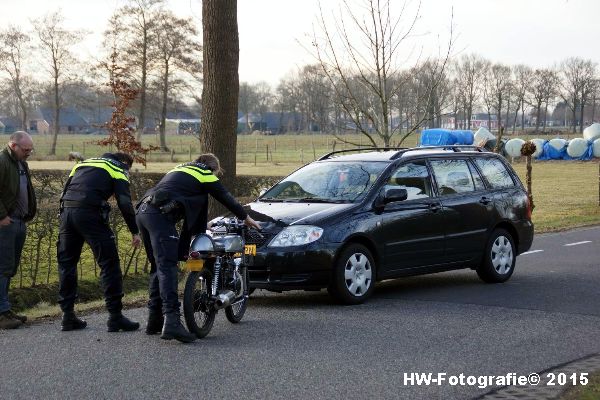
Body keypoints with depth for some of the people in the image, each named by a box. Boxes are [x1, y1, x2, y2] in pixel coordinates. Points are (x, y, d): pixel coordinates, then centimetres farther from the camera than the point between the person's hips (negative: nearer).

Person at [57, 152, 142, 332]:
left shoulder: (84, 163, 31)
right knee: (109, 263, 0)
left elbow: (66, 190, 24)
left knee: (66, 263, 14)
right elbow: (124, 203, 1)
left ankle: (68, 316, 15)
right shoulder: (119, 169, 13)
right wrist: (135, 232, 5)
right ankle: (115, 316, -1)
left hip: (66, 211, 6)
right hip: (89, 213, -6)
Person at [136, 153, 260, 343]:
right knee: (167, 267, -17)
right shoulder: (206, 175, 11)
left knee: (157, 267, 17)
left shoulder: (179, 170, 33)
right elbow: (226, 198, 18)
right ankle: (171, 322, -28)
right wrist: (246, 218, 34)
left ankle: (154, 320, 17)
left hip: (143, 212, 8)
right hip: (160, 215, -8)